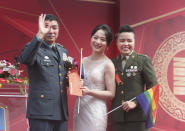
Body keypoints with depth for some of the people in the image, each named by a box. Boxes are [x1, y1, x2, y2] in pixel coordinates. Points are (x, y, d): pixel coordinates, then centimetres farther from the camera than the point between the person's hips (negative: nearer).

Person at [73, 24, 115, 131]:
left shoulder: (108, 64, -7)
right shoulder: (84, 61, 10)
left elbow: (111, 94, -7)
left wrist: (90, 92, -19)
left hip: (96, 111, -5)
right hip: (79, 109, 5)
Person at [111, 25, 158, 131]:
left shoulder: (144, 60, 1)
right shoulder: (113, 62, 13)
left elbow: (153, 87, -3)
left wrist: (136, 103, -12)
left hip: (137, 116, -3)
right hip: (117, 117, 3)